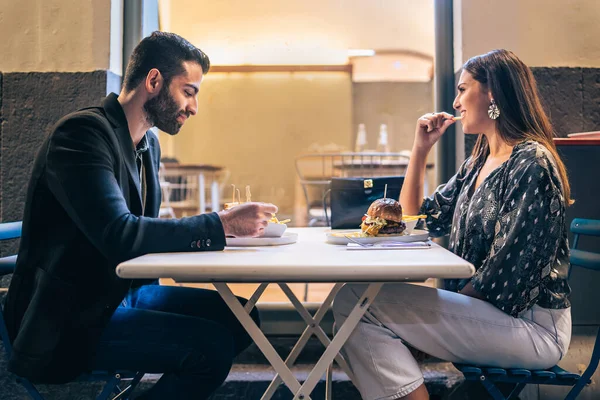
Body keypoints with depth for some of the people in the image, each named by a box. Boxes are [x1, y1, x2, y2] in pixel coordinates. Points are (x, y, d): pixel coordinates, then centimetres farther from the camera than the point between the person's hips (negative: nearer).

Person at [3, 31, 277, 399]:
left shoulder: (149, 143, 9)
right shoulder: (84, 132, -18)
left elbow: (145, 230, 10)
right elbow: (119, 236, -30)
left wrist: (223, 226, -5)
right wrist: (223, 224, -26)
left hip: (125, 293, 9)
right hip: (72, 318, -8)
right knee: (213, 344, -23)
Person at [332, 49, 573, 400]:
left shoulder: (531, 162, -13)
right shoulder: (477, 165, 13)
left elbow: (508, 272, -19)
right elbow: (416, 220, 14)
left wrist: (458, 295, -7)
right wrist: (421, 148, 8)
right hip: (484, 313, 8)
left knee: (355, 302, -21)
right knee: (354, 298, -8)